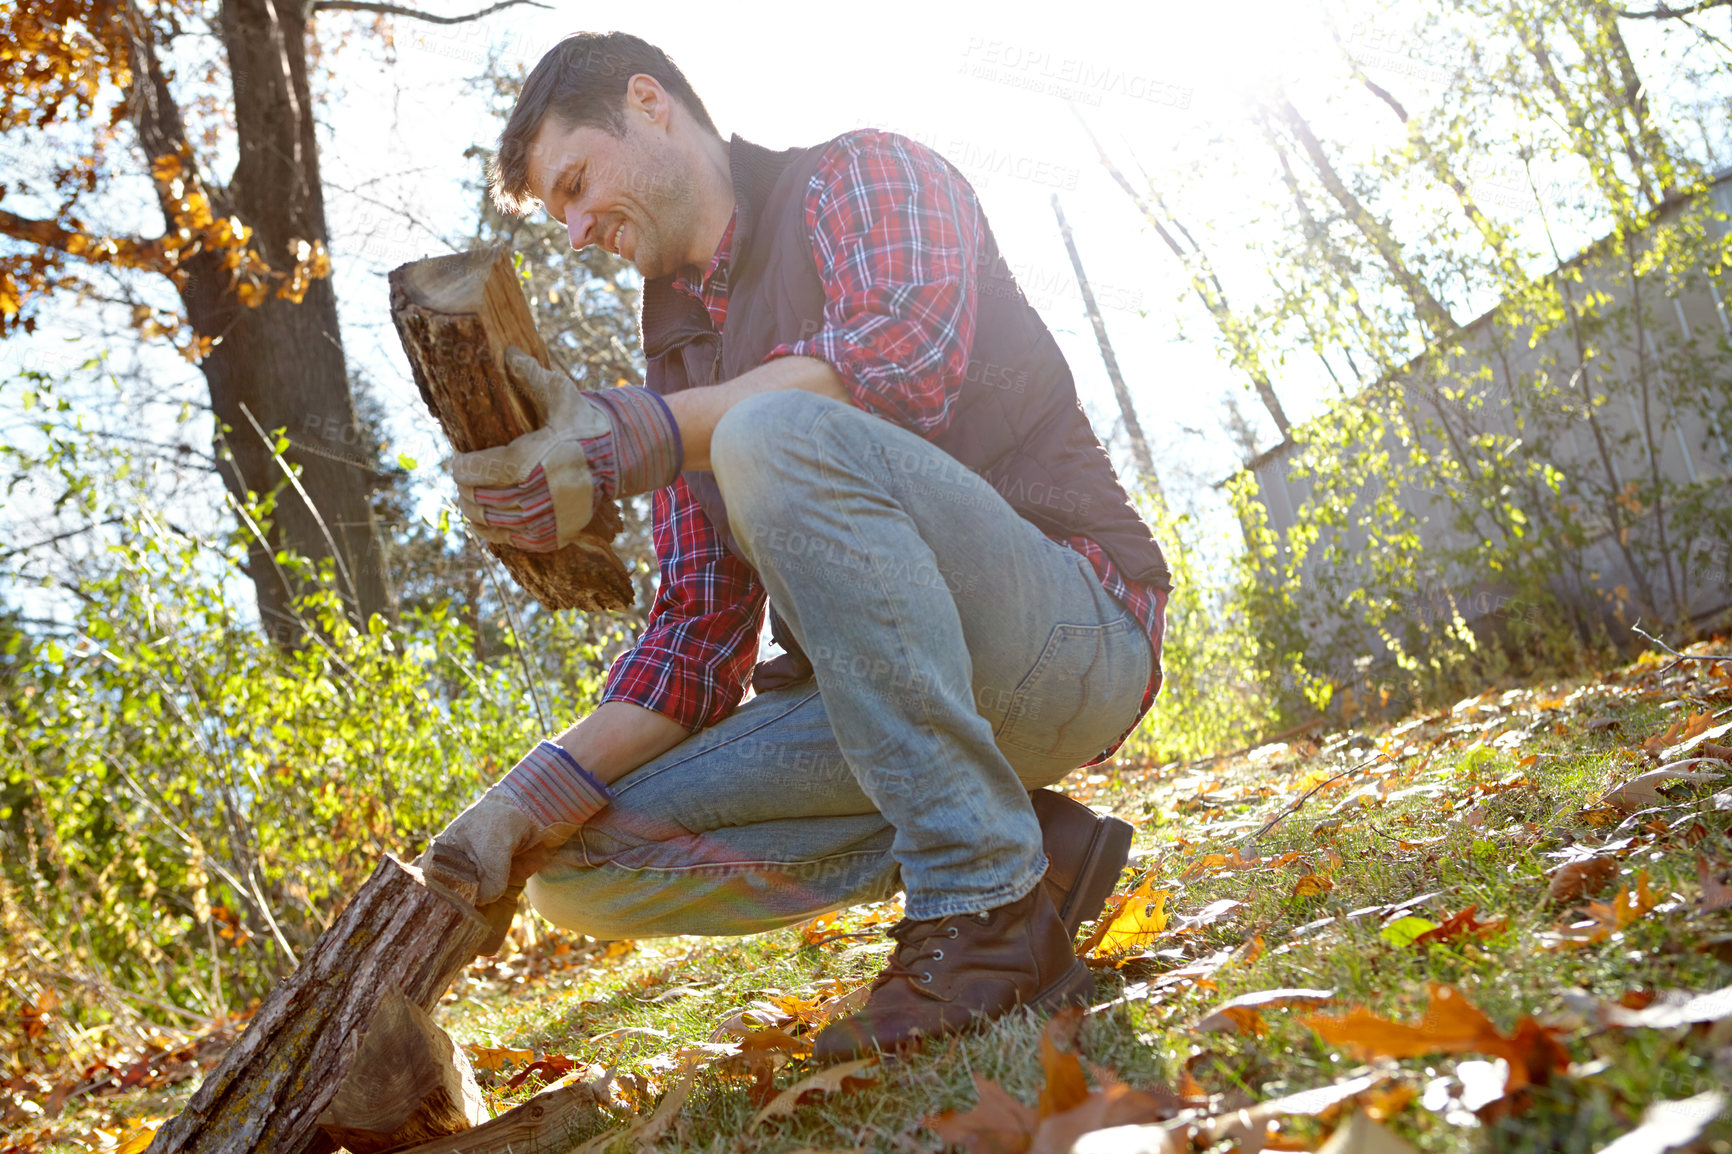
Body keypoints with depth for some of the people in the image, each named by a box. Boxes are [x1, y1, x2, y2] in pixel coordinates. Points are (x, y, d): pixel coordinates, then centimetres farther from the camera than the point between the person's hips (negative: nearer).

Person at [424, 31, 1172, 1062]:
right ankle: (1027, 847, -5)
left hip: (1074, 625, -7)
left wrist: (632, 437, -34)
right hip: (864, 694, 7)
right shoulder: (681, 357, 20)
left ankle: (992, 908, -26)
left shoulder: (862, 176, 2)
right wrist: (539, 795, -5)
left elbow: (909, 347, -23)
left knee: (771, 436, -32)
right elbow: (701, 625, 10)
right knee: (580, 865, -8)